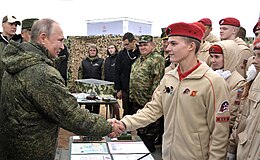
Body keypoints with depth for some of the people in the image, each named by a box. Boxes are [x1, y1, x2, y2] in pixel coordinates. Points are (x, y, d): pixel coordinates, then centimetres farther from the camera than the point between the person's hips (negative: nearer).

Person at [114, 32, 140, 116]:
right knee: (127, 112, 7)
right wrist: (118, 89, 0)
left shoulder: (141, 53, -2)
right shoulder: (121, 54, 3)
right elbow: (117, 73, 5)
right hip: (126, 89, 1)